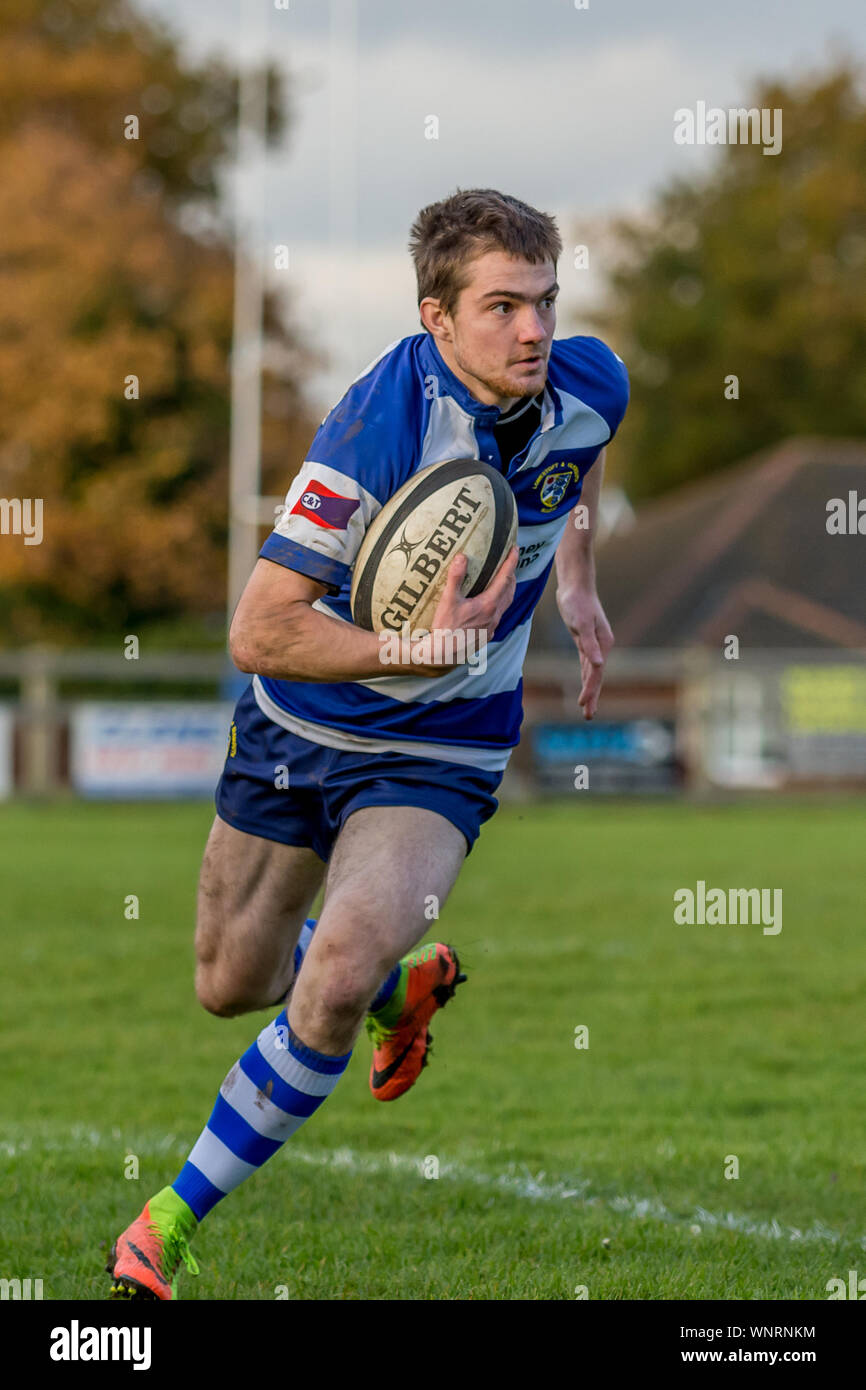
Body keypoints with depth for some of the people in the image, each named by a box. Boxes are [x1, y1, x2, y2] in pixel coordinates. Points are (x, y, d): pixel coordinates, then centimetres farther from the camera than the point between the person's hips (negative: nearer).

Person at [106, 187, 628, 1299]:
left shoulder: (590, 387, -13)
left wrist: (575, 577, 13)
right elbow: (258, 631, -29)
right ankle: (407, 986, 51)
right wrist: (417, 647, -37)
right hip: (298, 721, -1)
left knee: (335, 981, -22)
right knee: (229, 986, 17)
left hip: (437, 752, 1)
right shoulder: (381, 426, -30)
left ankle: (175, 1218, -5)